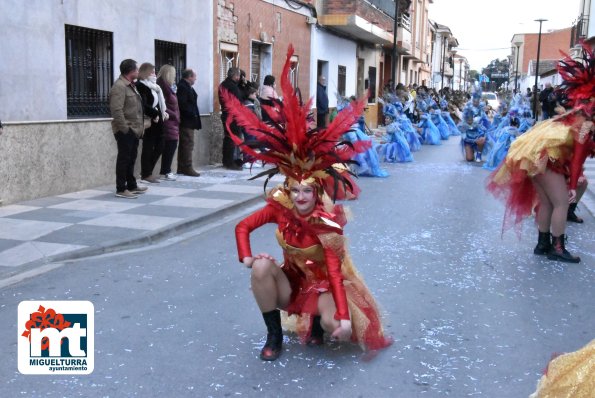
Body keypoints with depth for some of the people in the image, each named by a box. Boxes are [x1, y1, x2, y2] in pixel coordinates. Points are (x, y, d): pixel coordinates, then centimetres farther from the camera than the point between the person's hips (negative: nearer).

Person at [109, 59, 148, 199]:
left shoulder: (131, 85, 16)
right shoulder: (119, 86, -16)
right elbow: (116, 110, -23)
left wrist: (140, 126, 15)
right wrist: (125, 128, -22)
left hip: (134, 129, 10)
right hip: (125, 131, -9)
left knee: (131, 159, 16)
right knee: (124, 159, -4)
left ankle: (131, 186, 26)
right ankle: (121, 189, 1)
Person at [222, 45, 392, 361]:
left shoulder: (327, 223, -22)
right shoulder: (279, 208, -14)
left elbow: (334, 271, -25)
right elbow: (243, 227, -5)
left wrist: (343, 317, -34)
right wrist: (247, 258, -24)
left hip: (322, 284, -3)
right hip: (291, 281, 4)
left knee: (339, 328, -30)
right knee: (261, 267, -27)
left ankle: (317, 321, 11)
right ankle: (274, 336, -9)